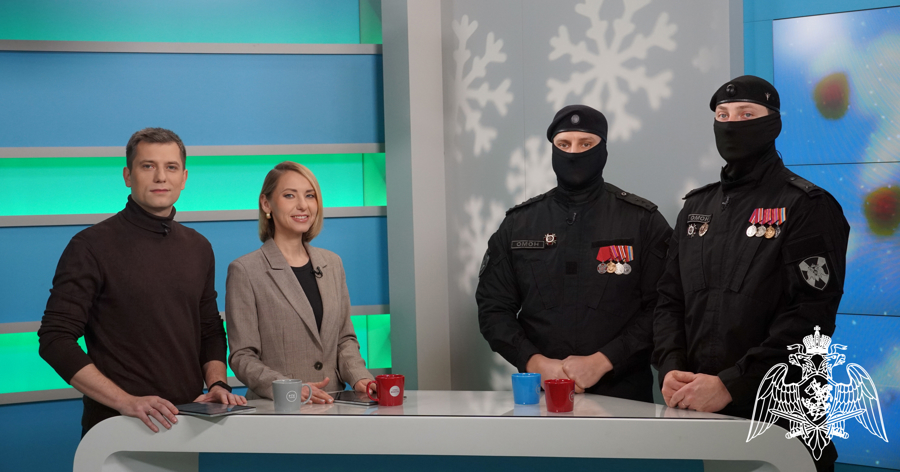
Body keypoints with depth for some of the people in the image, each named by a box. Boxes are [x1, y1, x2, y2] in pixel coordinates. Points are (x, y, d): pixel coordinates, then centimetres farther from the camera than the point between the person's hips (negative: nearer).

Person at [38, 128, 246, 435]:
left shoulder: (198, 248, 11)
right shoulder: (92, 246, -6)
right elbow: (55, 339, -12)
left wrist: (217, 384, 0)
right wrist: (125, 401, -20)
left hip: (189, 420, 5)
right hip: (116, 426, -5)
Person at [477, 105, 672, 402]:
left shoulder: (643, 221, 0)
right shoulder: (518, 224, 7)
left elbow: (661, 309, -7)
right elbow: (493, 308, 5)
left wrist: (601, 362, -17)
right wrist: (536, 363, -9)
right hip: (540, 394, 2)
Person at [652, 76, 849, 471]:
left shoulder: (807, 208, -5)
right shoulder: (697, 207, 14)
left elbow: (809, 316, -15)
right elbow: (670, 298, 11)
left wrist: (730, 384, -21)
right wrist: (671, 368, -8)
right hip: (694, 409, 5)